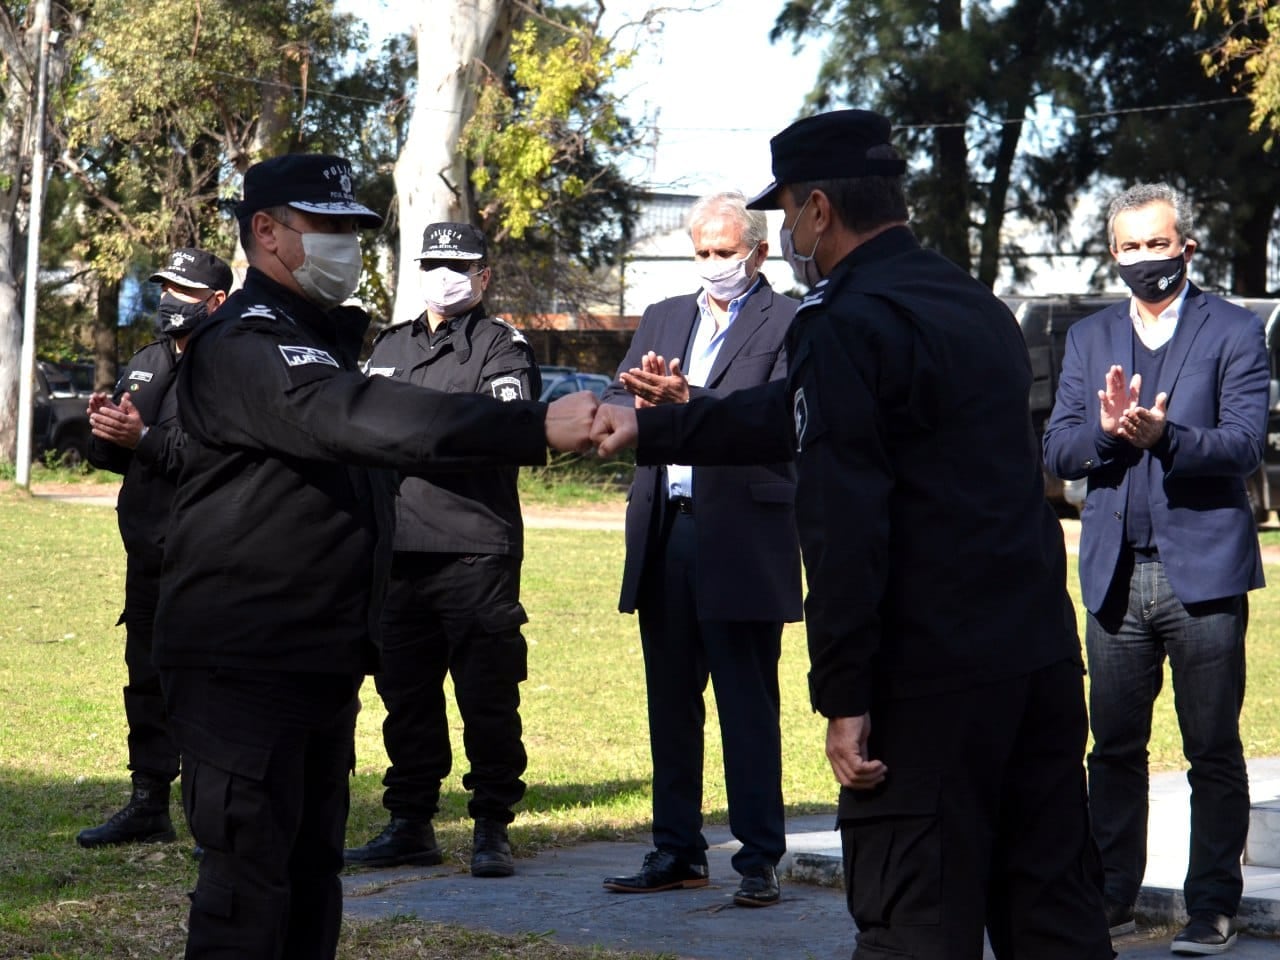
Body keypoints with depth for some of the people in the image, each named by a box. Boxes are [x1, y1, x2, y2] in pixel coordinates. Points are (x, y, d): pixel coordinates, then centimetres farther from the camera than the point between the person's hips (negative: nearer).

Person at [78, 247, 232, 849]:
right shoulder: (146, 365, 18)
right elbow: (112, 455, 19)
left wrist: (142, 438, -24)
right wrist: (103, 429, -3)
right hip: (149, 550, 8)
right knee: (147, 680, 12)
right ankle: (148, 806, 20)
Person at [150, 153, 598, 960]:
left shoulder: (322, 338, 18)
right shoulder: (246, 345, -17)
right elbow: (365, 420, -33)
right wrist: (537, 429, -39)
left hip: (323, 663, 10)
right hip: (242, 663, -10)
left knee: (311, 882, 13)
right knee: (250, 885, -9)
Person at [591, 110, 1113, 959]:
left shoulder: (847, 325, -11)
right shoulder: (977, 306, 17)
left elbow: (843, 530, -18)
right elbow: (804, 417, 26)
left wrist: (843, 697, -16)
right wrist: (651, 430, 33)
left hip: (932, 680, -8)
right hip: (1042, 657, 8)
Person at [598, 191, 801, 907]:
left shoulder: (790, 324, -2)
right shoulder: (663, 319, 18)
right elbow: (615, 405, 9)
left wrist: (686, 400, -26)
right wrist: (640, 401, -14)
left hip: (743, 538, -6)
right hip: (664, 533, 6)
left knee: (749, 706, -3)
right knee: (671, 703, 11)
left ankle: (759, 859, 2)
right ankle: (678, 851, 19)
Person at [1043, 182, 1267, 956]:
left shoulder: (1234, 332, 1)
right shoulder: (1090, 339, 14)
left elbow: (1245, 444, -9)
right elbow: (1058, 451, 7)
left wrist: (1164, 436, -25)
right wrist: (1107, 430, -13)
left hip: (1202, 571, -4)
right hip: (1116, 574, 4)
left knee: (1214, 751, 1)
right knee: (1115, 747, 7)